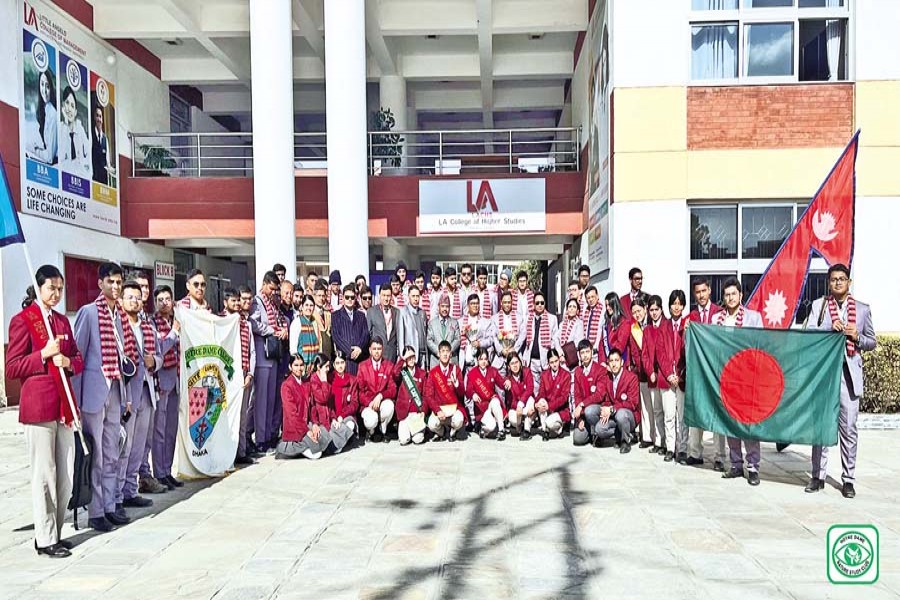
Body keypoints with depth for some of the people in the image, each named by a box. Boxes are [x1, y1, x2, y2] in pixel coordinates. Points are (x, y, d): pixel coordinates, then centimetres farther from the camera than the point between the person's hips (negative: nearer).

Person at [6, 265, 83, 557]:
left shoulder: (62, 321, 15)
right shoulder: (22, 320, -4)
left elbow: (78, 359, 16)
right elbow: (12, 368, -7)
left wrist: (68, 362, -4)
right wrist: (44, 354, -17)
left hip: (64, 404, 6)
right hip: (38, 406, -6)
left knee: (66, 474, 9)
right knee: (44, 475, 0)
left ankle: (55, 533, 22)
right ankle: (45, 539, 10)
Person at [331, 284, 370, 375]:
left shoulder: (361, 316, 19)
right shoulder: (335, 315, 10)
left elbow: (366, 334, 9)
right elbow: (335, 335, -1)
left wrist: (359, 347, -11)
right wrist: (349, 351, -11)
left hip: (360, 356, 2)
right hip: (343, 356, -2)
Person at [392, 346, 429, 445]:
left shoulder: (422, 373, 10)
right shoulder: (401, 372, 7)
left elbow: (425, 394, 8)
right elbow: (395, 375, -19)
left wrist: (423, 411, -3)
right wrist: (403, 359, -18)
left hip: (418, 411, 1)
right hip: (404, 411, -1)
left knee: (418, 439, -15)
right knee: (404, 439, -15)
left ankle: (420, 426, 17)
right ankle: (402, 427, 17)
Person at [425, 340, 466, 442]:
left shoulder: (456, 370, 1)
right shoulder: (432, 372, -1)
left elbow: (461, 393, -4)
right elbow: (428, 395, -4)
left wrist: (456, 383, -26)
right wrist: (438, 410, -19)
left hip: (454, 407, 0)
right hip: (438, 407, 0)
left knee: (458, 421, -31)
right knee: (432, 425, -28)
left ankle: (452, 432, 7)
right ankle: (441, 432, 10)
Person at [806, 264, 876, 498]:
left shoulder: (862, 309, 11)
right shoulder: (818, 305, 8)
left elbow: (871, 343, 13)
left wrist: (857, 337, -7)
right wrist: (830, 328, -17)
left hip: (849, 373, 0)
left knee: (848, 428, 1)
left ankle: (848, 479, 10)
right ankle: (818, 476, 13)